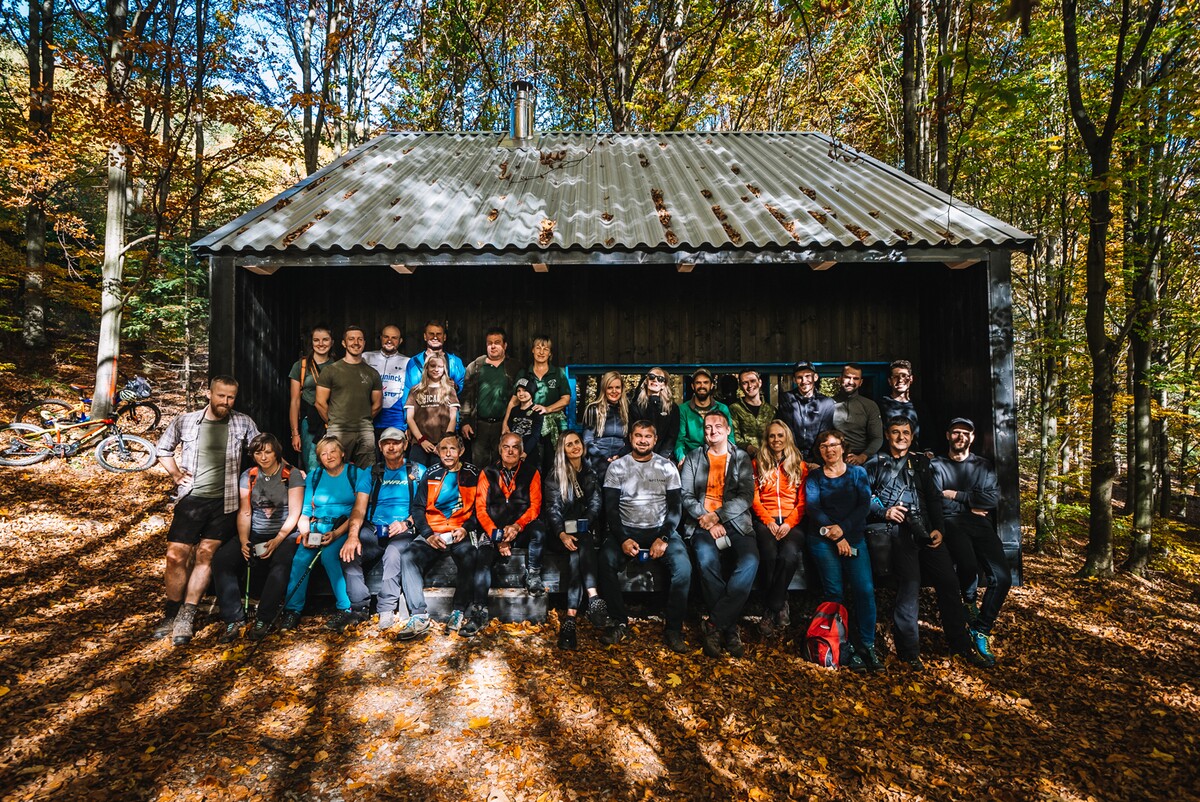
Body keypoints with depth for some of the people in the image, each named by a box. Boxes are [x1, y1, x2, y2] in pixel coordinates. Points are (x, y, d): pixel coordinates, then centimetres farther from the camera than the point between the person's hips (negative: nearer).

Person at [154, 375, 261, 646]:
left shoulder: (243, 424, 4)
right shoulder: (185, 422, 5)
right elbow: (163, 449, 20)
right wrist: (176, 475, 7)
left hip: (224, 502, -1)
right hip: (191, 499, 1)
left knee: (205, 555, -2)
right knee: (175, 556, -2)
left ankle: (186, 616, 7)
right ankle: (171, 614, 15)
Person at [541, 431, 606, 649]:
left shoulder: (592, 473, 16)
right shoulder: (554, 476, 9)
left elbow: (595, 505, 8)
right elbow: (552, 509, -2)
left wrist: (580, 528, -11)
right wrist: (562, 534, -20)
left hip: (585, 530, 1)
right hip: (561, 532, -1)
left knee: (578, 551, -32)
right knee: (580, 547, -34)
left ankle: (571, 617, -44)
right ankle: (593, 598, -48)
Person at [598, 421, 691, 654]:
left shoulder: (667, 467, 5)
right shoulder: (616, 468, 3)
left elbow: (676, 507, 1)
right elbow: (611, 509, -2)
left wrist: (664, 538, -13)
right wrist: (623, 539, -16)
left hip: (661, 529, 0)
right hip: (626, 530, 0)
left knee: (683, 568, -27)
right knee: (605, 561, -29)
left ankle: (673, 630, -9)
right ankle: (620, 624, -11)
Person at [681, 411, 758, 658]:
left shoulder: (741, 457, 15)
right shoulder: (693, 458, 17)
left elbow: (746, 496, 3)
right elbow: (686, 496, 7)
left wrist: (717, 516, -11)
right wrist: (706, 520, -10)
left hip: (735, 521, 1)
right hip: (702, 522, 0)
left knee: (750, 561, -30)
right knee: (707, 560, -33)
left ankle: (713, 625, -22)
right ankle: (729, 628, -19)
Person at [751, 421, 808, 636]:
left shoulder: (800, 465, 16)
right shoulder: (758, 464, 17)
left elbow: (802, 502, 9)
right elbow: (754, 499, 8)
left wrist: (789, 523, -9)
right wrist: (769, 521, -9)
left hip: (792, 521, 0)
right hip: (765, 520, 0)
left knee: (789, 554, -33)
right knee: (769, 555, -33)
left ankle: (771, 610, -19)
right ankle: (780, 607, -17)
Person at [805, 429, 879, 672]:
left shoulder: (858, 472, 13)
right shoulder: (814, 476, 11)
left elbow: (864, 505, 2)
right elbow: (812, 508, -1)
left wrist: (843, 528, -13)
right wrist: (836, 537, -11)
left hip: (853, 535, 1)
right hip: (823, 537, -1)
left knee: (865, 588, -15)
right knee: (835, 590, -14)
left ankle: (866, 645, -3)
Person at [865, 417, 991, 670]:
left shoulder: (921, 462, 21)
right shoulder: (876, 463, 8)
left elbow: (934, 497, 17)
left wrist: (938, 528, 5)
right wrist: (885, 512, -13)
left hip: (925, 528, 5)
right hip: (897, 528, -4)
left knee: (948, 581, 1)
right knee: (909, 585, -12)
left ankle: (961, 643, 18)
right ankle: (909, 649, 1)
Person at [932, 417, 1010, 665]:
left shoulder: (984, 465, 18)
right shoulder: (938, 465, 11)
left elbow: (993, 499, 2)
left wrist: (956, 494, -3)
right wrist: (970, 506, -3)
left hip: (980, 524, 3)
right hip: (952, 523, -3)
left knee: (1002, 577, -17)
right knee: (968, 566, -31)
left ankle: (981, 630, 1)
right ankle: (970, 602, 4)